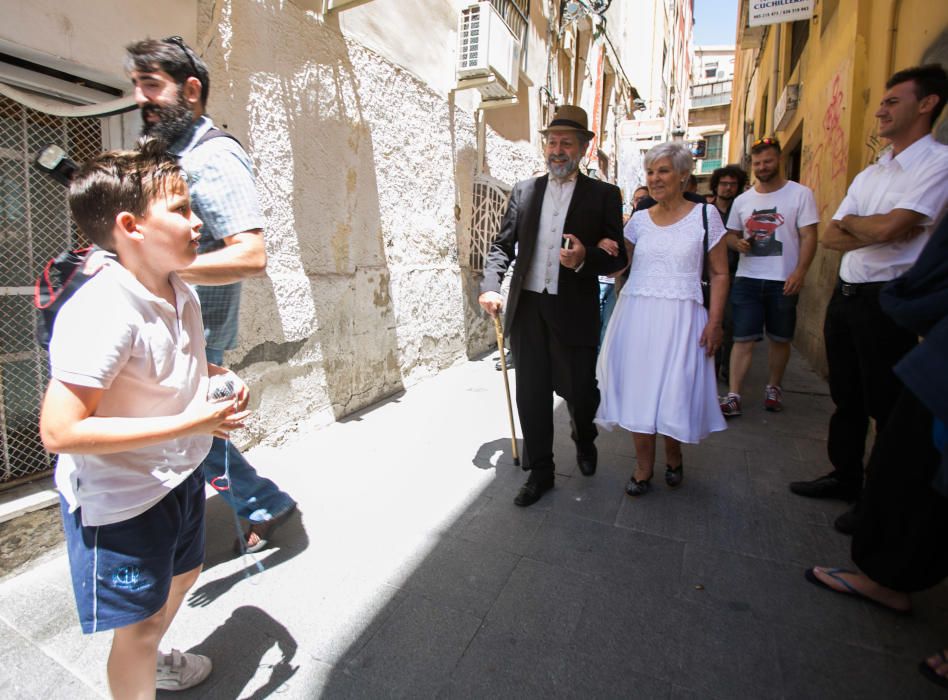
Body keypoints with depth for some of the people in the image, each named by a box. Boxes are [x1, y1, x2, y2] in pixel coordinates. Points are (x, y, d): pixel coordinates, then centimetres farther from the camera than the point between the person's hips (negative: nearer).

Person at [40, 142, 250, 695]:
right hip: (121, 500, -9)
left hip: (181, 474, 9)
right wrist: (189, 423, -32)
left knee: (183, 575, 30)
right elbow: (60, 431, -32)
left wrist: (217, 375, -7)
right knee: (142, 620, 11)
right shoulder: (100, 313, -31)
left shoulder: (182, 293, -3)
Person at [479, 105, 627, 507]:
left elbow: (616, 259, -1)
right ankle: (540, 471, 26)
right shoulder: (524, 191, 10)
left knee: (578, 390, 8)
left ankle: (584, 443, 43)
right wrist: (490, 285, -8)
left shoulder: (603, 195, 2)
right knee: (531, 394, 8)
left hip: (574, 312, -2)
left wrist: (585, 259, -22)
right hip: (526, 309, 3)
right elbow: (502, 245, 9)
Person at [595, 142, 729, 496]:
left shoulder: (705, 215, 1)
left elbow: (719, 274, 1)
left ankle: (673, 458, 32)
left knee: (675, 391, 4)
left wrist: (714, 321, -8)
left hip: (680, 317, -2)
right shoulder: (639, 219, 8)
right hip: (637, 316, 3)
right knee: (637, 388, 3)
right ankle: (644, 466, 19)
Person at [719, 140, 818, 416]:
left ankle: (774, 388, 29)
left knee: (780, 339, 11)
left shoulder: (800, 194, -1)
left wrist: (800, 271, -18)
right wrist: (738, 243, -6)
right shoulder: (742, 200, 10)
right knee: (743, 340, -2)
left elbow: (808, 237, -6)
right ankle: (733, 397, -2)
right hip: (747, 279, 2)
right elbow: (730, 235, 18)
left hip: (783, 281, -2)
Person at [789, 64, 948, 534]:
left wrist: (851, 222, -2)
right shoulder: (869, 174, 15)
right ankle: (845, 478, 32)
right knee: (846, 397, 16)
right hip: (845, 295, 8)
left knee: (887, 406, 4)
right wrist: (876, 230, -11)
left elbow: (888, 228, -21)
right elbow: (830, 238, 6)